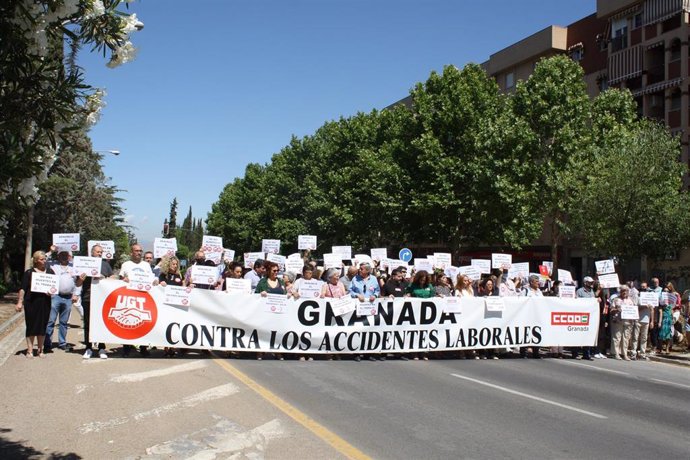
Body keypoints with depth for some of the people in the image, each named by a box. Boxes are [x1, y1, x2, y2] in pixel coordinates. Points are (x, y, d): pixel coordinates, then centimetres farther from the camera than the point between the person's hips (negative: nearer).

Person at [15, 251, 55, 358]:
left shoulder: (49, 272, 10)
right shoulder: (29, 272, 0)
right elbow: (23, 289, -2)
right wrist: (20, 302, -9)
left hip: (45, 302, 3)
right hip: (31, 302, -3)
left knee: (42, 326, 7)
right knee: (31, 326, 1)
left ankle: (40, 350, 16)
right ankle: (30, 350, 8)